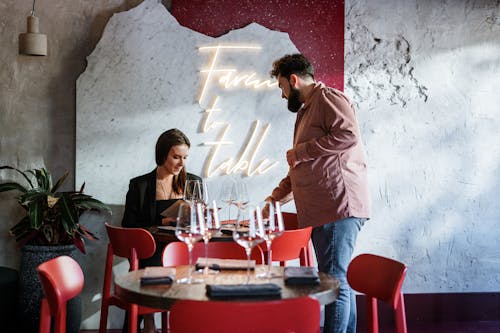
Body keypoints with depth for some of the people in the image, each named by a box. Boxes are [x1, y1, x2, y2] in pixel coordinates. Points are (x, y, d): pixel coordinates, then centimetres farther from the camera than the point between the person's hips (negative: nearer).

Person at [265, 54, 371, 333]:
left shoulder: (329, 98, -4)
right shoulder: (306, 110, 26)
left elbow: (348, 134, -22)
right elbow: (303, 167, 33)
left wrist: (301, 151, -12)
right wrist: (277, 197, 31)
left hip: (340, 206, -10)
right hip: (320, 212, 10)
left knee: (335, 279, -9)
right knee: (340, 279, 11)